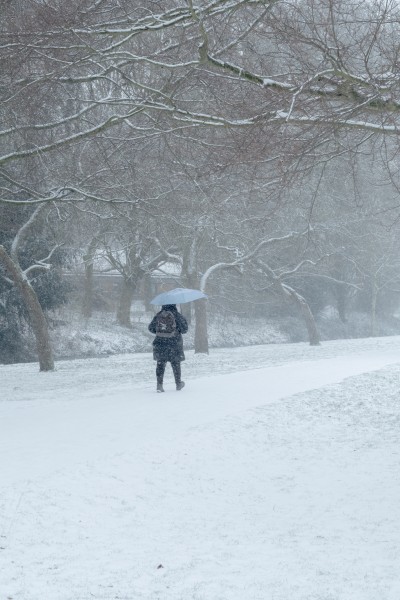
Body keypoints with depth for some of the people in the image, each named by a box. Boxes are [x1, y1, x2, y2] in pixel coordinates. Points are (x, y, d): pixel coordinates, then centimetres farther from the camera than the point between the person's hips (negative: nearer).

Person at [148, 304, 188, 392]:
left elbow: (151, 328, 7)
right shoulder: (177, 315, -10)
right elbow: (184, 329, -7)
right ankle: (178, 384, 25)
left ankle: (159, 384, -5)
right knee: (175, 363, 12)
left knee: (160, 363, 6)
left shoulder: (158, 315, 0)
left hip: (160, 343, 2)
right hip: (174, 343, -2)